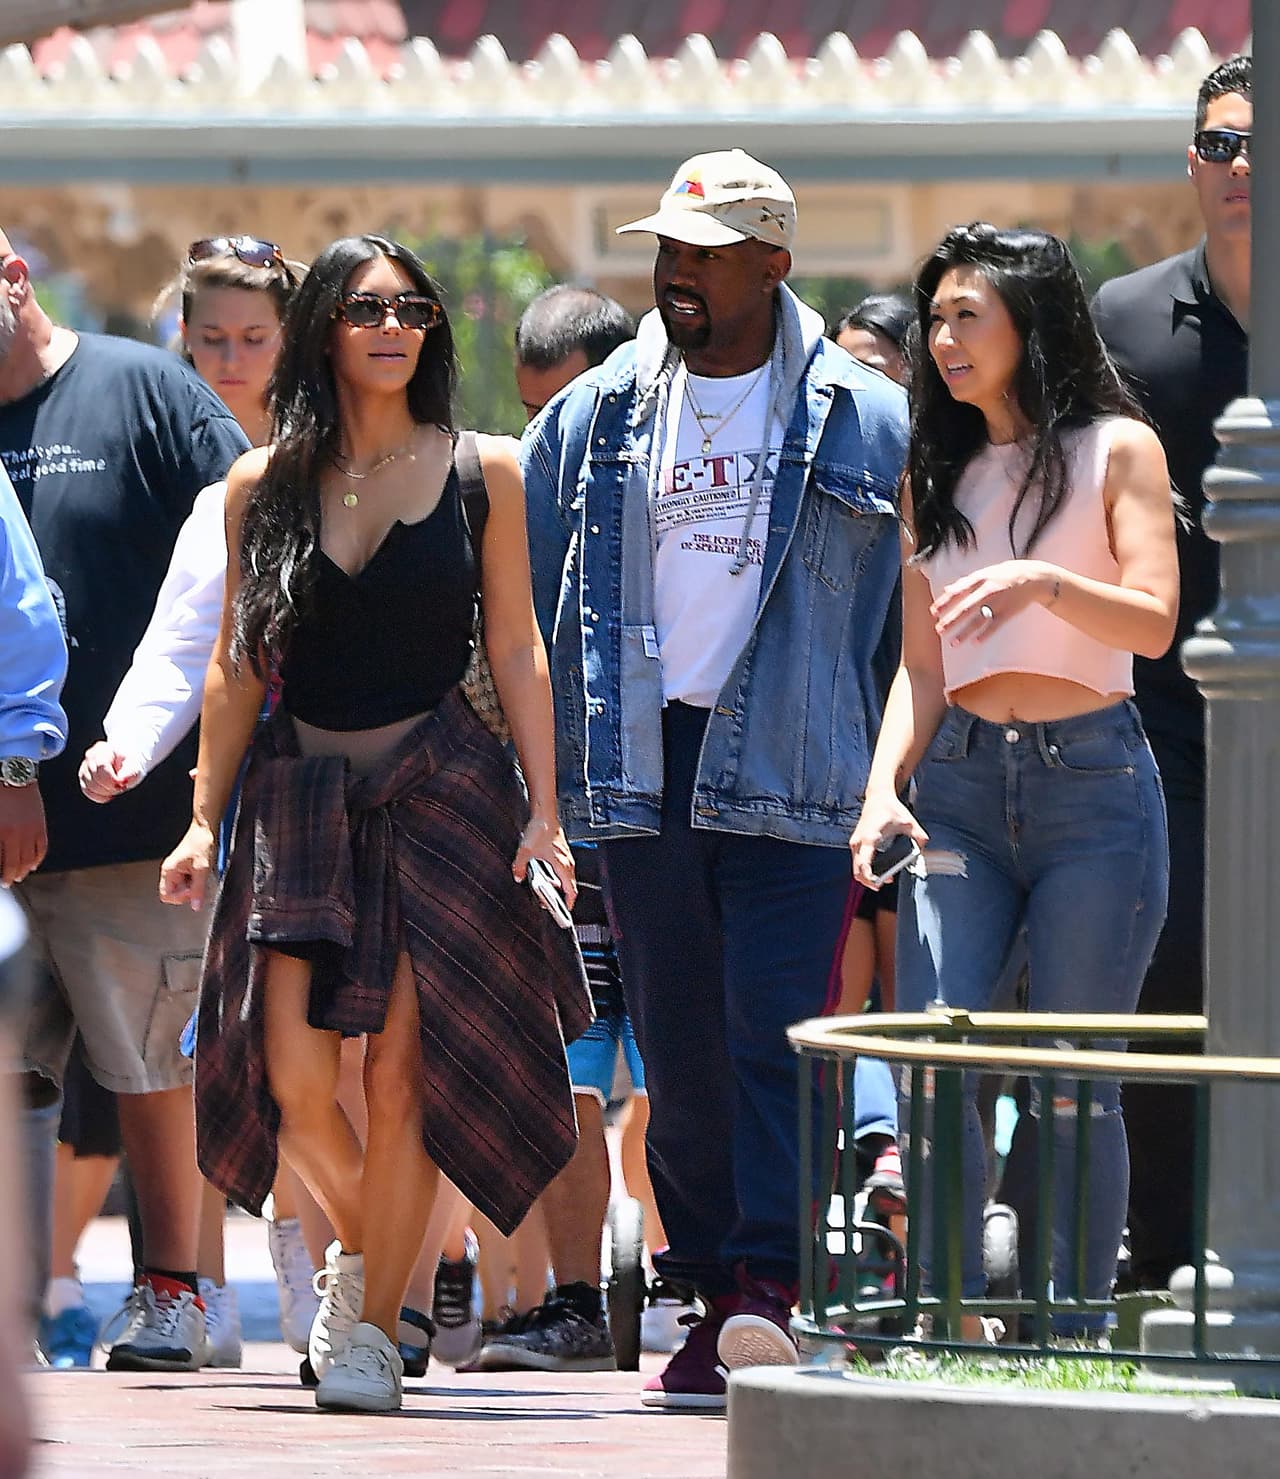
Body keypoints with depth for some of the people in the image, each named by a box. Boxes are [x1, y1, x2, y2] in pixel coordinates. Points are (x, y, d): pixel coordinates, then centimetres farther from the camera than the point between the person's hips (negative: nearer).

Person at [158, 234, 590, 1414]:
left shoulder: (481, 473, 4)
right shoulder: (265, 485, 7)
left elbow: (517, 653, 5)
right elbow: (237, 665, 10)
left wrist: (543, 810, -2)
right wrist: (204, 819, 6)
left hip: (441, 784, -1)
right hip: (302, 781, 1)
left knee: (402, 1066, -8)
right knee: (292, 1065, -10)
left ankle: (375, 1327, 1)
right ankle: (360, 1241, 20)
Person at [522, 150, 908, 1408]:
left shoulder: (865, 423, 2)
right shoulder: (593, 420, 10)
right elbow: (527, 605, 15)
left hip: (792, 769, -3)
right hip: (642, 764, 3)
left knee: (773, 1028, -14)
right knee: (679, 1052, 4)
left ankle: (769, 1280, -17)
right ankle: (713, 1294, 10)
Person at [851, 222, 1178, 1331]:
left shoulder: (1116, 450, 1)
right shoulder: (939, 477, 15)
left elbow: (1155, 622, -10)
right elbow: (923, 666, 14)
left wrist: (1043, 581, -28)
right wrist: (884, 787, -2)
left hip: (1091, 783, -4)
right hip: (960, 784, 4)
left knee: (1072, 1085, -3)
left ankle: (1074, 1339, 4)